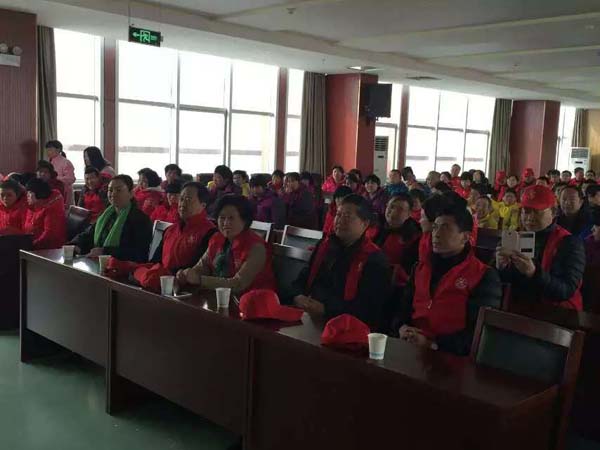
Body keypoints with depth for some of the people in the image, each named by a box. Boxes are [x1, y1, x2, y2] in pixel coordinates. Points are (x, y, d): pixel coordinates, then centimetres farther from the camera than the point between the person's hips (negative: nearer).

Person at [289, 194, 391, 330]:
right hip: (309, 316, 5)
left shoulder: (375, 260, -5)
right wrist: (298, 296, -3)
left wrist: (325, 309, -21)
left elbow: (369, 307, -15)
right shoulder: (325, 245, 16)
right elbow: (304, 277, 21)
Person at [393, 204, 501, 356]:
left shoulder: (484, 277, -1)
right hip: (409, 347, 4)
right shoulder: (422, 267, 18)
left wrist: (432, 344, -15)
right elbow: (403, 306, 22)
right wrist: (402, 328, 0)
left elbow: (480, 332, -7)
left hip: (451, 355, -4)